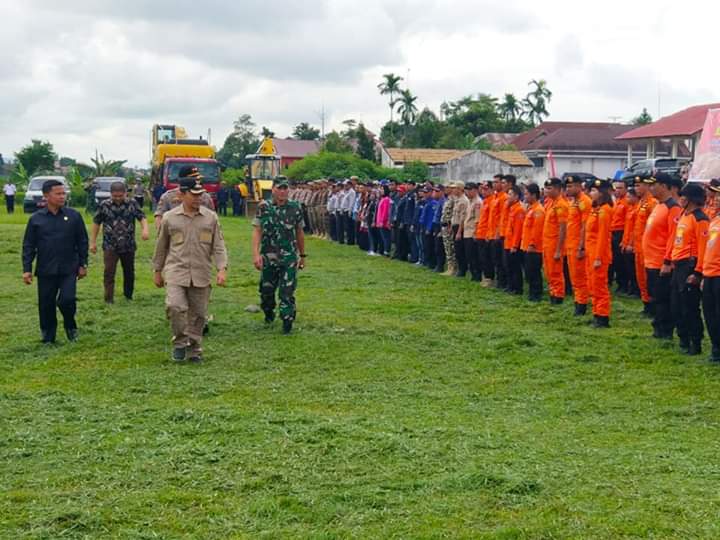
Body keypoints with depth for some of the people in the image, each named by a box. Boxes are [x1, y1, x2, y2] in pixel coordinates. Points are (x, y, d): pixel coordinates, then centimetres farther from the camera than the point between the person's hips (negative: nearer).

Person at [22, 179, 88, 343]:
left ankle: (70, 326, 18)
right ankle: (48, 338, 21)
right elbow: (28, 246, 3)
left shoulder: (73, 216, 0)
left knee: (67, 300, -12)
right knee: (46, 305, 6)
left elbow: (82, 242, 5)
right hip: (46, 271, 1)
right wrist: (26, 269, -3)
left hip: (69, 269, -1)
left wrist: (83, 264, 3)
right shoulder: (36, 219, 0)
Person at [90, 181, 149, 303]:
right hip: (110, 246, -1)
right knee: (109, 272, -9)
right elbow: (96, 223, 5)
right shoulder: (104, 205, -2)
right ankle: (109, 299, -6)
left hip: (128, 246, 2)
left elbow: (142, 217, -9)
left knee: (129, 272, 14)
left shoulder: (132, 204, -1)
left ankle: (128, 296, 31)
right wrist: (93, 242, 4)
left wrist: (145, 229, -31)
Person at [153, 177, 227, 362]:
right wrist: (157, 271, 16)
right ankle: (180, 342, 1)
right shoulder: (169, 217, 2)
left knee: (198, 314, 6)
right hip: (176, 272, -2)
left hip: (201, 275, 2)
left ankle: (194, 349, 23)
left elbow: (218, 246, 4)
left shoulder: (211, 217, 4)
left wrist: (222, 268, -8)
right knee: (175, 306, -20)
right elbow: (161, 246, 12)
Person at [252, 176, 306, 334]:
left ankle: (287, 321, 1)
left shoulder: (295, 208, 1)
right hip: (268, 257, 1)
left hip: (289, 257, -1)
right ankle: (269, 314, 39)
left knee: (287, 291, -6)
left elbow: (299, 232, 10)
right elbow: (257, 231, -7)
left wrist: (302, 255, 14)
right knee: (266, 290, 14)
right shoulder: (264, 207, -3)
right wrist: (256, 254, -17)